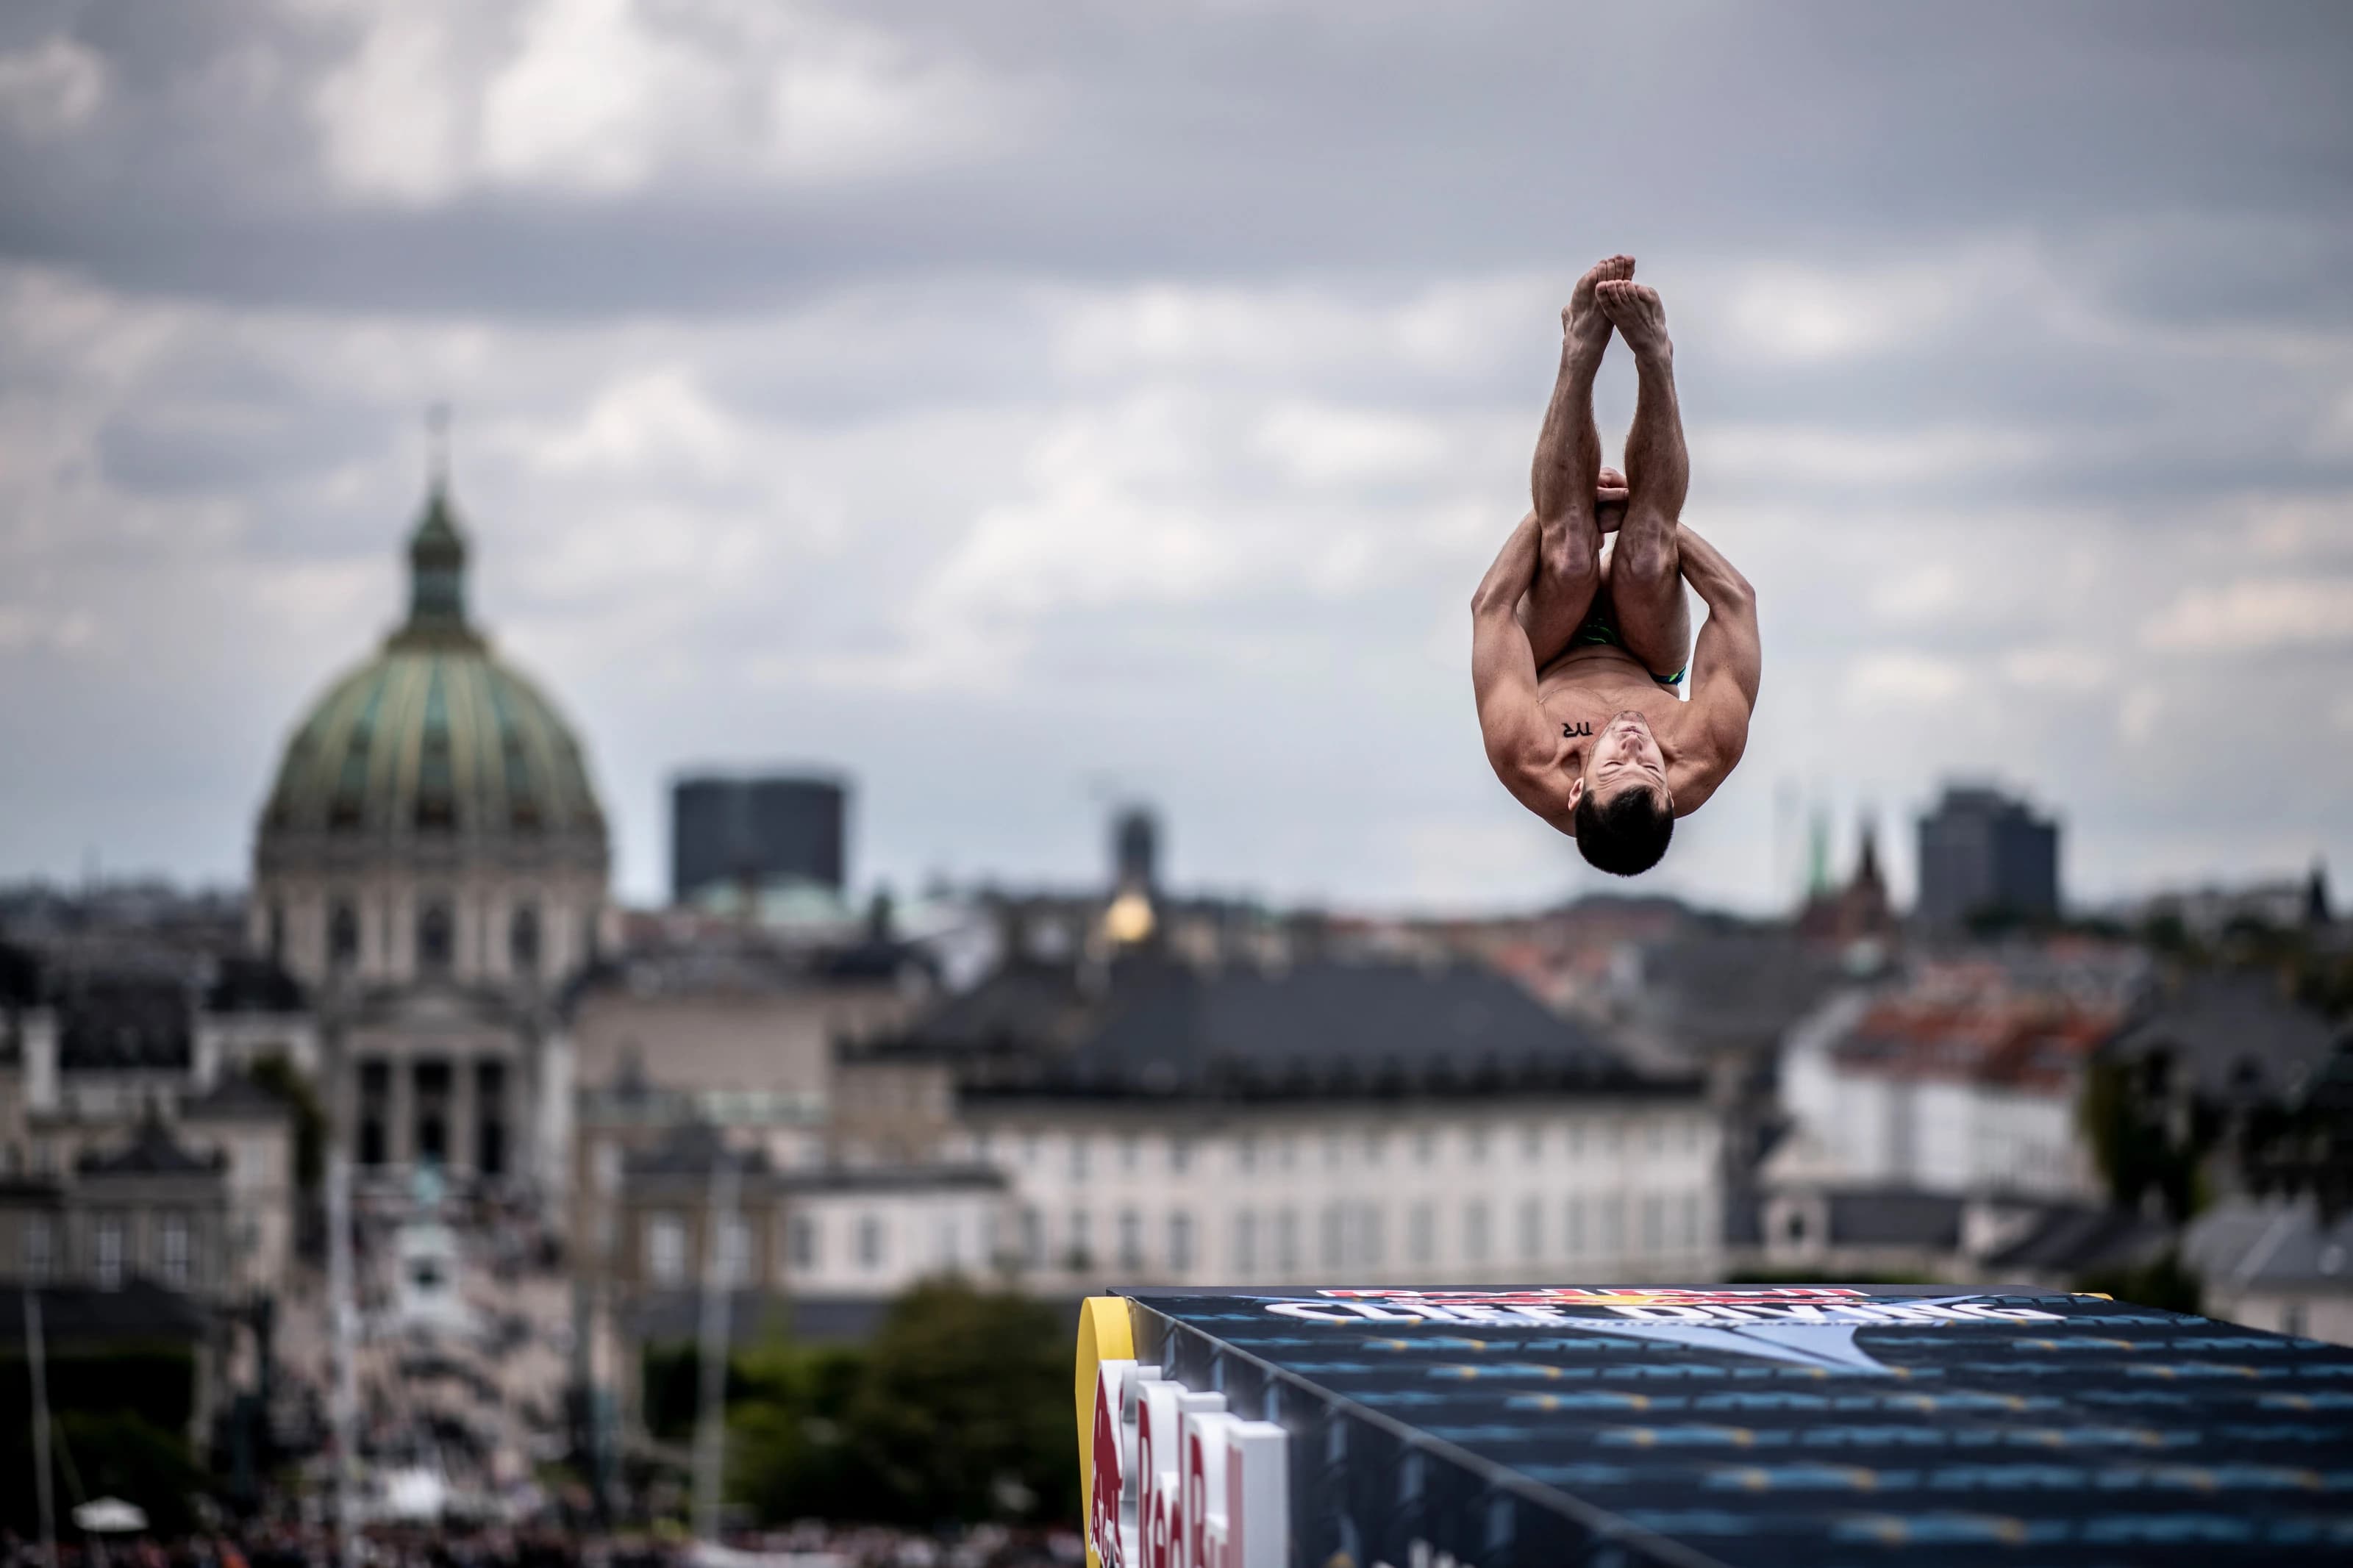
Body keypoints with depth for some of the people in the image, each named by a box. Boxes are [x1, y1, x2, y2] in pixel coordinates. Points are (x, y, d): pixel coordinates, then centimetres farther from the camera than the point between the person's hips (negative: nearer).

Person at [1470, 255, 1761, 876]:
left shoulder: (1529, 766, -47)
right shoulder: (1706, 761, -44)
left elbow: (1490, 607, -36)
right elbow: (1737, 599, -33)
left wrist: (1554, 506, -26)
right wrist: (1653, 514, -26)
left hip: (1555, 659, -1)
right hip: (1652, 662, 1)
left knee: (1568, 551, -31)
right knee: (1646, 555, -31)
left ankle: (1581, 354, -19)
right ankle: (1654, 360, -20)